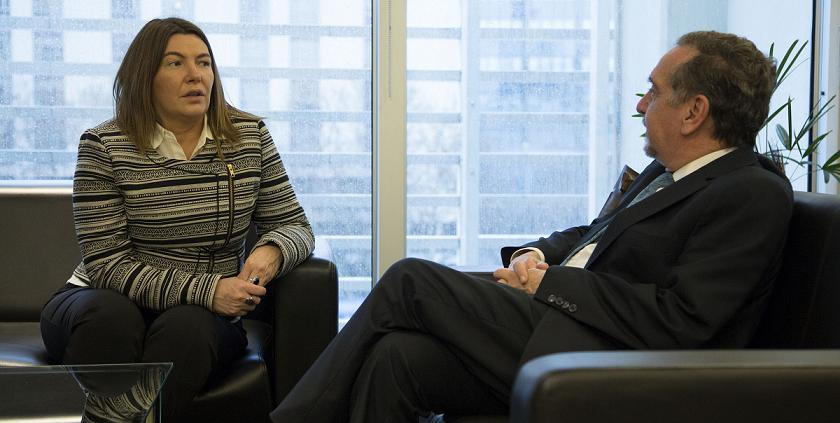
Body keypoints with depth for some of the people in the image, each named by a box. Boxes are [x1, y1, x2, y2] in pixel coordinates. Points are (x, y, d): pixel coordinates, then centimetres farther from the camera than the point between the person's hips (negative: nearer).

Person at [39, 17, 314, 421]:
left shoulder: (249, 136, 1)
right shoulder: (103, 147, -8)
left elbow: (294, 226, 6)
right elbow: (107, 263, -14)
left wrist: (272, 250, -20)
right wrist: (205, 289, -25)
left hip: (207, 316, 2)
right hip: (101, 305, -1)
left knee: (187, 327, -33)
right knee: (112, 314, -35)